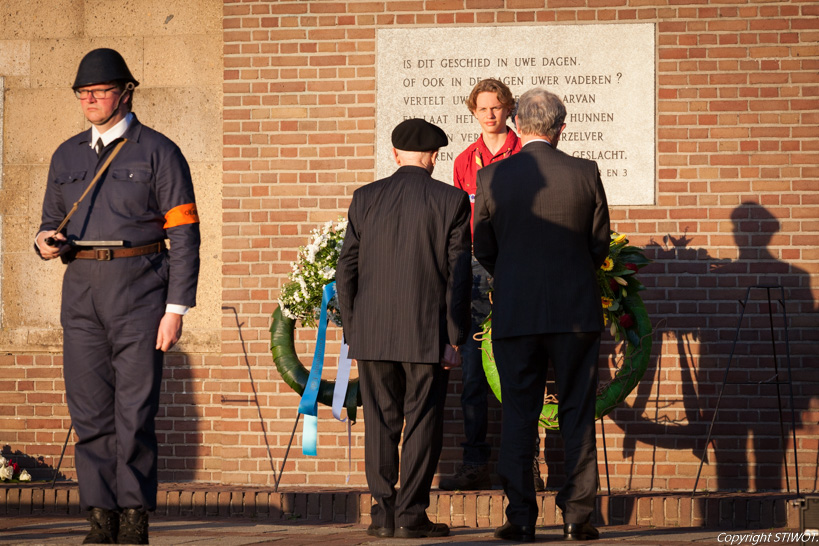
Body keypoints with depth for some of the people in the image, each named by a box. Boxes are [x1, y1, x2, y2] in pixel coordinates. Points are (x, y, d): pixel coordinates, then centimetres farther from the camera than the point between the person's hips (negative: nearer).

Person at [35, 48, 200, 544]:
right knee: (90, 411, 1)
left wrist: (177, 308, -12)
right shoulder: (67, 157, 14)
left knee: (135, 412, -6)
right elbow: (52, 222, 22)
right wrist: (46, 242, -5)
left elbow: (184, 234, -4)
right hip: (83, 294, 5)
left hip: (139, 294, -4)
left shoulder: (158, 152, -1)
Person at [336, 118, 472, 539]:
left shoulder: (365, 199, 4)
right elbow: (458, 275, -4)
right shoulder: (451, 201, -2)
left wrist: (351, 331, 11)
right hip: (427, 332, -2)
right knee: (422, 422, 3)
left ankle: (384, 513, 7)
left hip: (372, 332, 2)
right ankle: (411, 515, 0)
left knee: (381, 422, 8)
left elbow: (346, 269, 4)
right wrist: (454, 338, -1)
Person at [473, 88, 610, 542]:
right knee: (577, 415, 6)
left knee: (518, 415, 6)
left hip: (514, 313, 0)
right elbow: (599, 245, 4)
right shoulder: (585, 174, -4)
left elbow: (483, 249, 5)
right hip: (576, 310, 0)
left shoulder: (491, 178, -3)